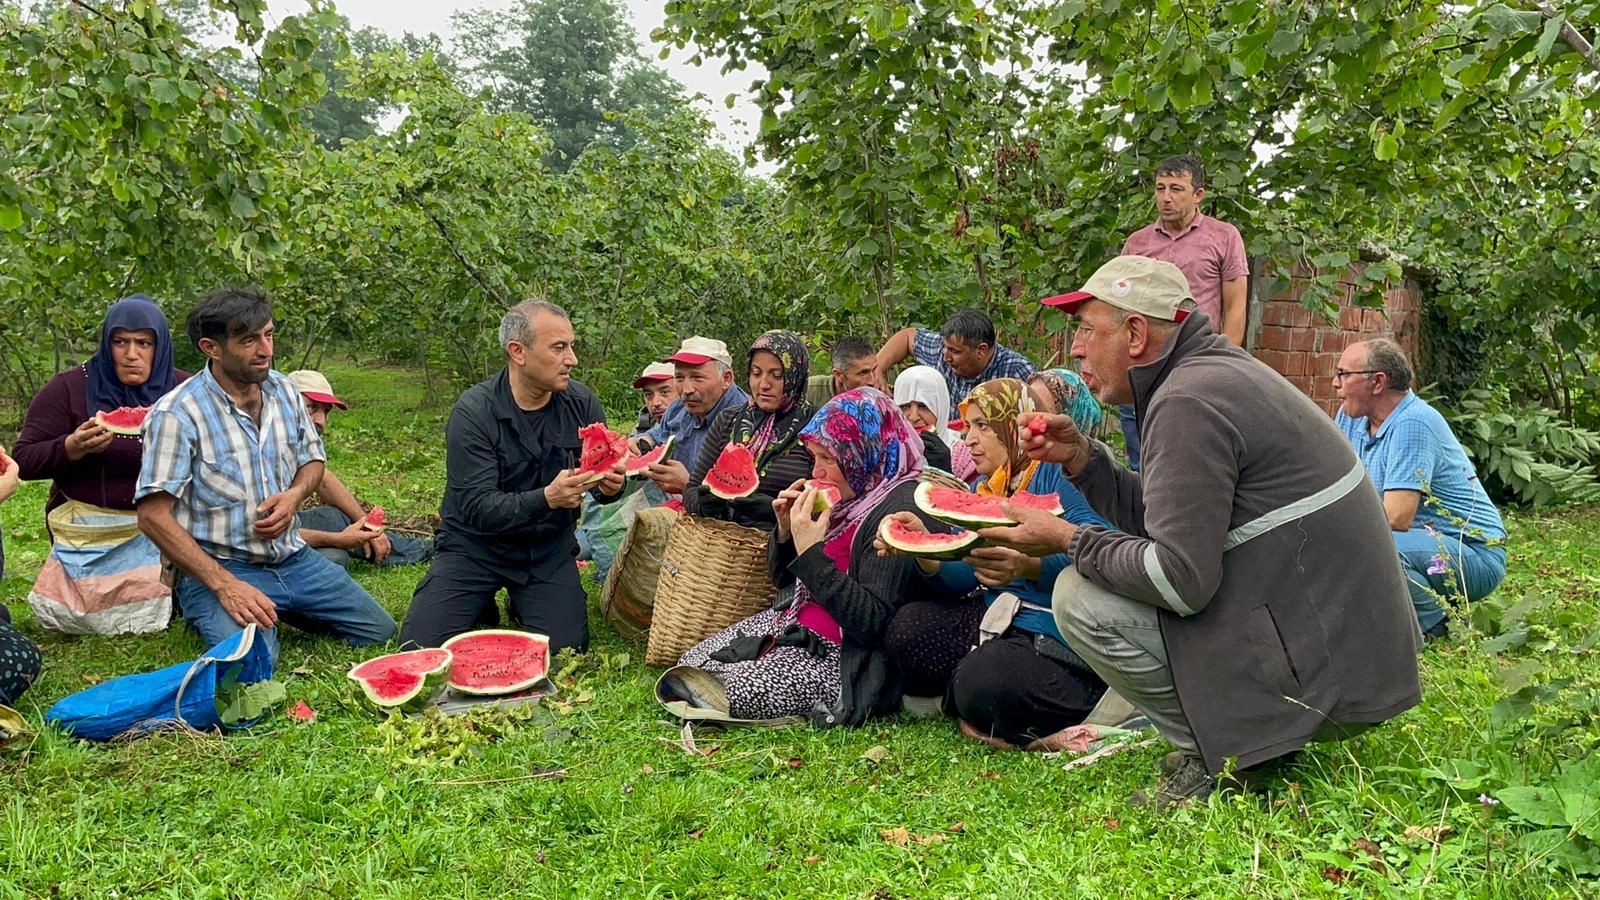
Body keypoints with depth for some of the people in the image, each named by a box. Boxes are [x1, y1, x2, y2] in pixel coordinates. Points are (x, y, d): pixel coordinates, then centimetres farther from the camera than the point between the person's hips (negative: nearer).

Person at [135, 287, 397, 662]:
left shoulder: (283, 390, 2)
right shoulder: (177, 414, -17)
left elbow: (312, 460, 16)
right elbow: (153, 516, -18)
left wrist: (294, 495, -9)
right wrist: (224, 585, -24)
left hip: (293, 558, 6)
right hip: (218, 568, -6)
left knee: (380, 633, 6)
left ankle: (279, 612, 24)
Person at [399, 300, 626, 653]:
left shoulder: (581, 402, -8)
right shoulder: (474, 411, -19)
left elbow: (604, 473, 1)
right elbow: (476, 507, -24)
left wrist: (610, 486, -25)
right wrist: (547, 498, -40)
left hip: (549, 546, 3)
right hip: (476, 543, -2)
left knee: (566, 648, -12)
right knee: (422, 645, -14)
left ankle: (520, 607, 20)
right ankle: (483, 608, 18)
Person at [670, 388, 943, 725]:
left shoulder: (902, 510, -19)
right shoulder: (844, 497, 8)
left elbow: (871, 622, -26)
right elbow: (784, 581, 18)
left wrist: (811, 552, -25)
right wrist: (785, 531, -3)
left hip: (840, 656, -9)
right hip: (789, 626, 9)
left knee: (731, 692, -17)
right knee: (690, 664, 0)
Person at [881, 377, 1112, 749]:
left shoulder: (1056, 472, -11)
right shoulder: (983, 489, 14)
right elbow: (964, 579, 5)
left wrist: (1029, 566, -42)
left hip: (1064, 635, -8)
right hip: (1002, 620, 8)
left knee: (982, 683, -32)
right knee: (908, 627, -7)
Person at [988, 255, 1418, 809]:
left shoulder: (1187, 401, -19)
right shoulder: (1219, 370, 13)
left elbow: (1180, 577, -23)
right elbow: (1163, 519, 17)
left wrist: (1070, 542, -11)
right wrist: (1082, 458, 6)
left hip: (1321, 678, -10)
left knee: (1081, 597, -15)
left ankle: (1220, 760, -1)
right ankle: (1223, 738, 15)